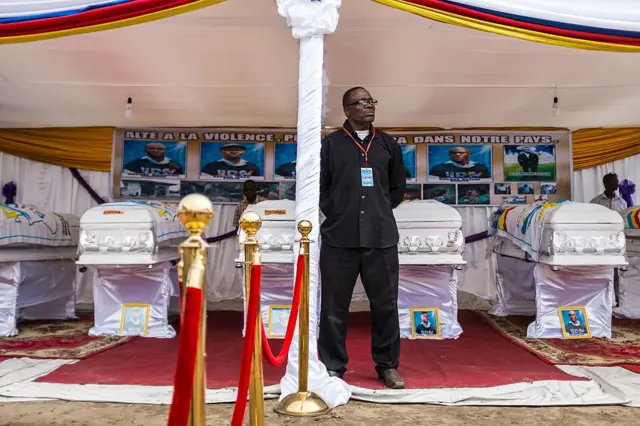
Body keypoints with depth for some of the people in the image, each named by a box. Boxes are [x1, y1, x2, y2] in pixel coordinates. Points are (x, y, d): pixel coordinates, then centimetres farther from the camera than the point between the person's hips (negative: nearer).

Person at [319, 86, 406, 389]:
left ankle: (387, 365, 21)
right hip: (339, 237, -2)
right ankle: (333, 366, 19)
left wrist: (381, 211, 10)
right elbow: (318, 185, 8)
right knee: (334, 305, 4)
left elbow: (398, 186, 19)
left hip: (381, 237, 2)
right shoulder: (330, 143, 6)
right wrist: (334, 212, 2)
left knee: (385, 304, 6)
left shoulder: (387, 144, 14)